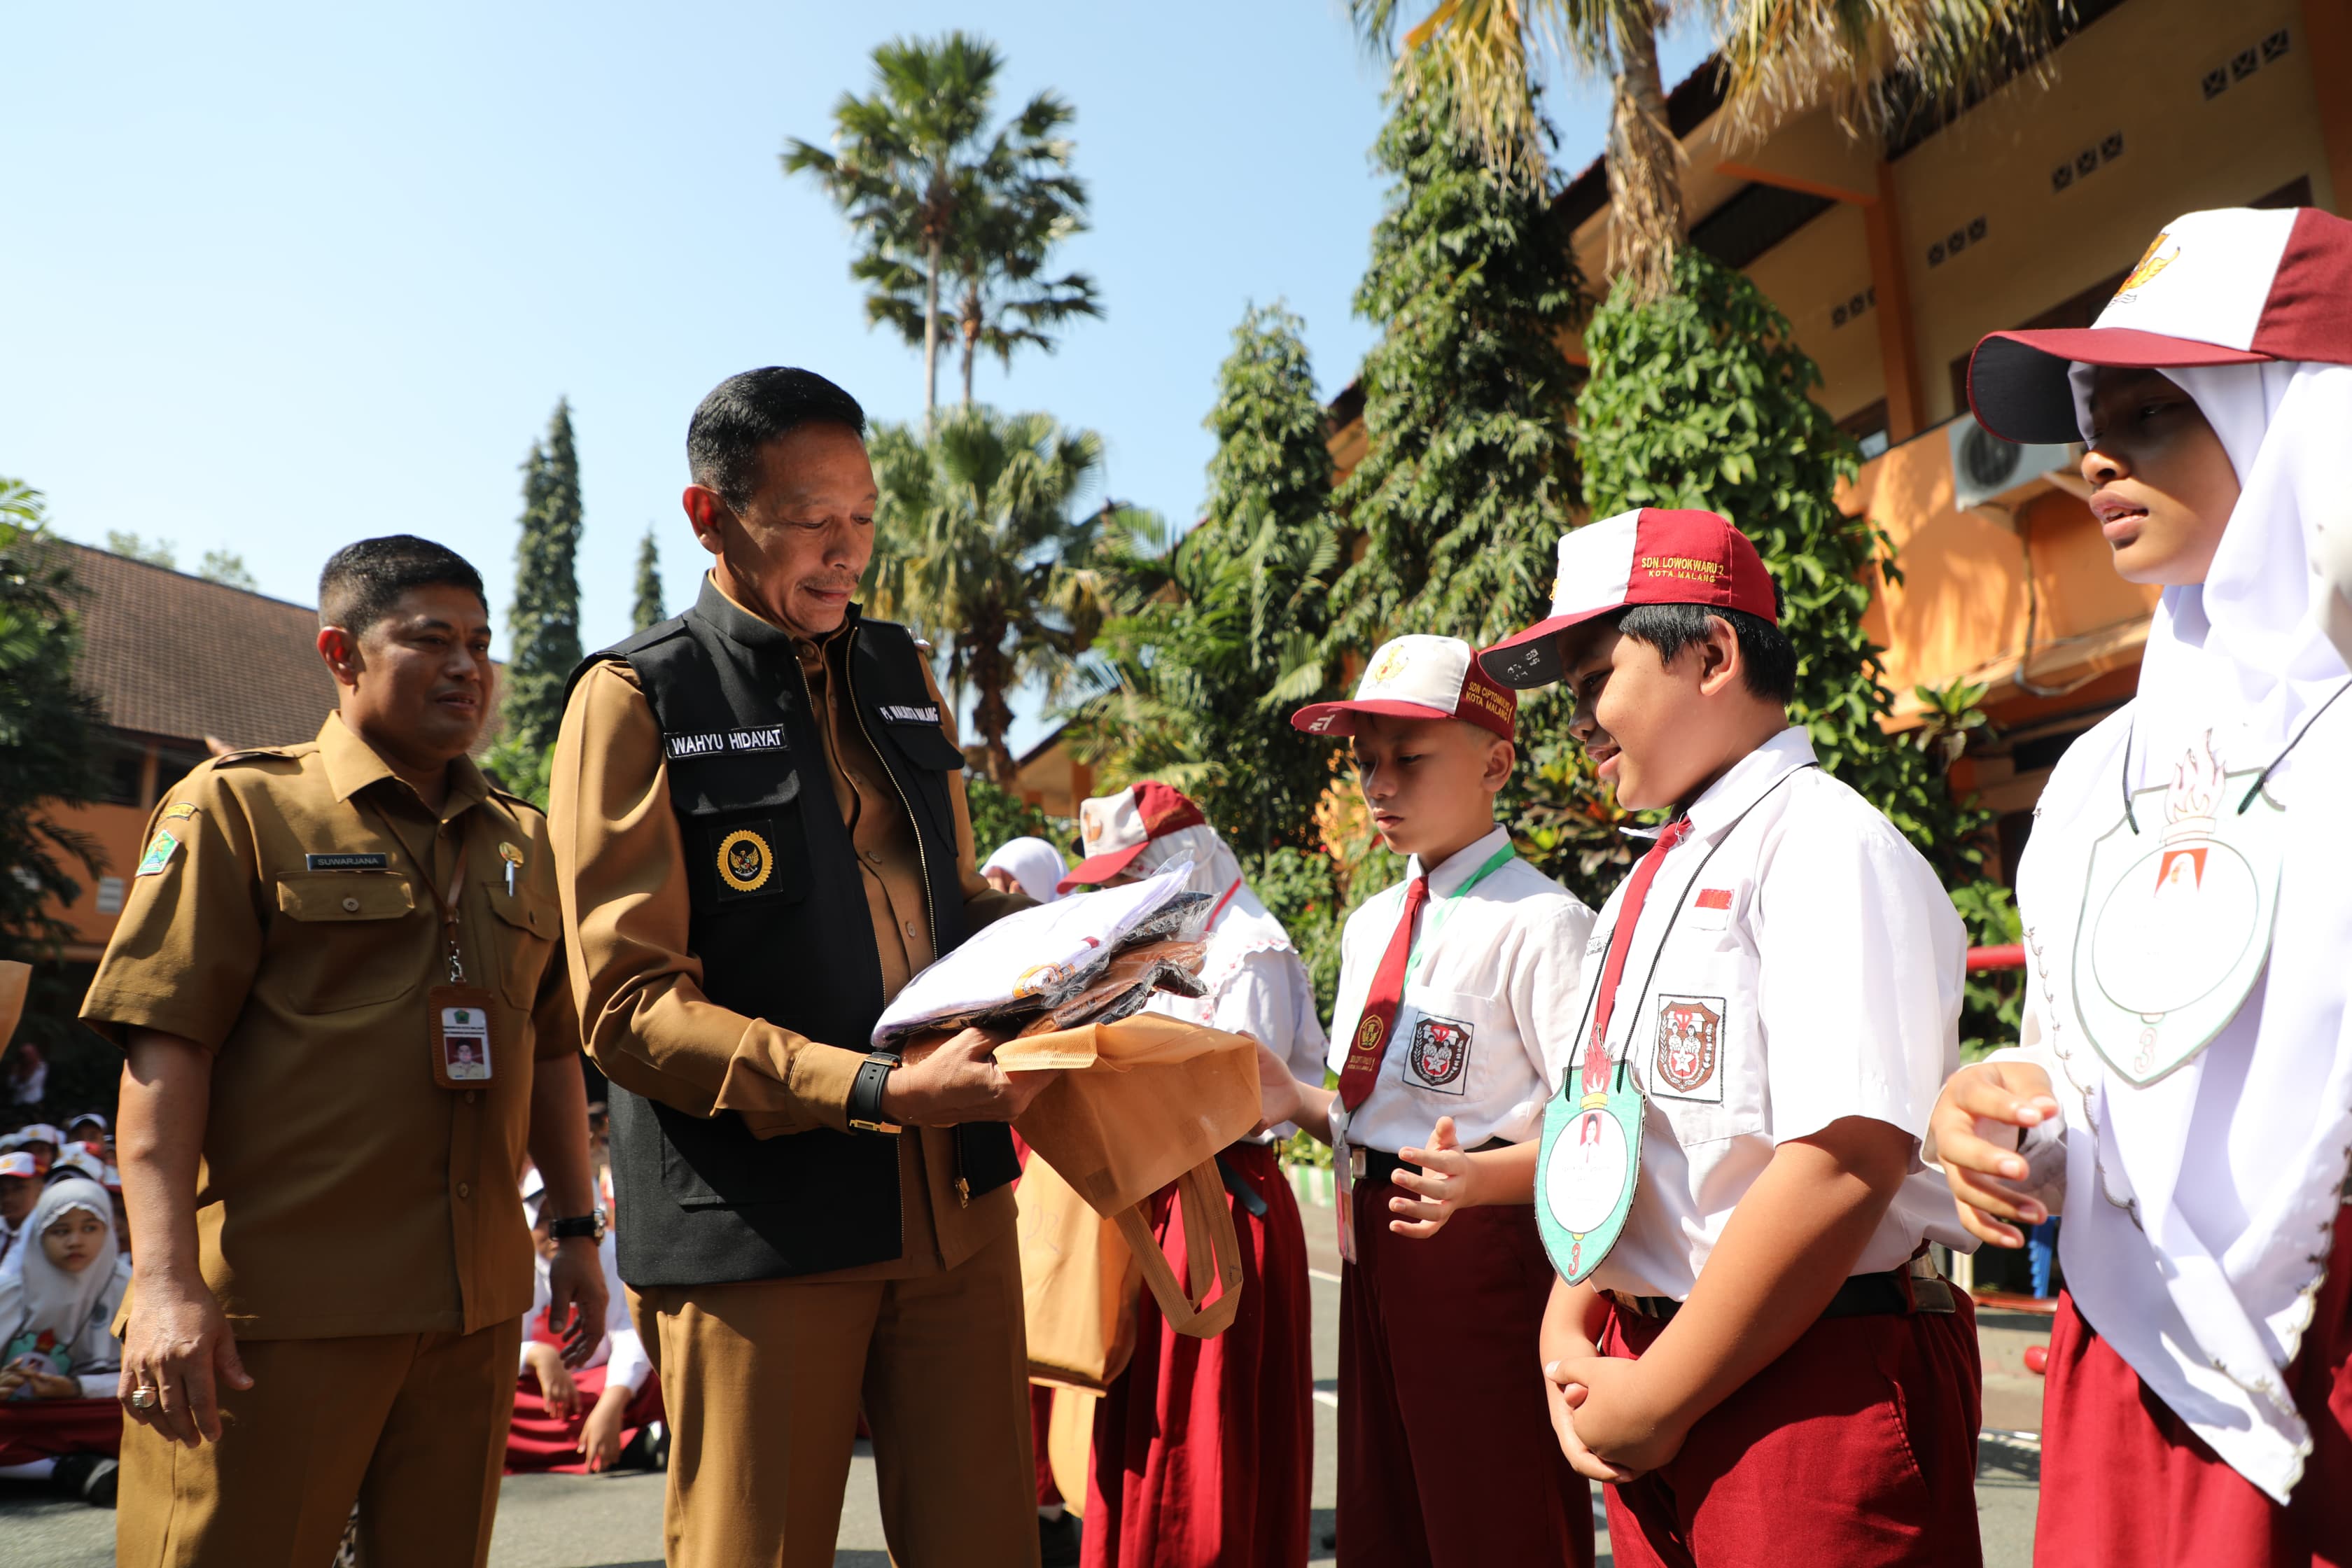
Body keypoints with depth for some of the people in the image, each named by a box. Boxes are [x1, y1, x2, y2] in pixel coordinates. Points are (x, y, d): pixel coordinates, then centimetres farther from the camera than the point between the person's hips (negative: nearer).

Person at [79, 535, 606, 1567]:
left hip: (474, 1305, 5)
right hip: (276, 1303, -5)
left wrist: (577, 1231, 14)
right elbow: (164, 1047, -9)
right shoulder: (238, 806, -2)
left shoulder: (521, 839, 13)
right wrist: (166, 1280, -16)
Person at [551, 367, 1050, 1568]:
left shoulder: (903, 674, 14)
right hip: (757, 1225, -5)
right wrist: (876, 1091, -22)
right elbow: (626, 1005, -11)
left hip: (955, 1196, 5)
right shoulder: (637, 701, -4)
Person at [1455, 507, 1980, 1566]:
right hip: (1649, 1371, 8)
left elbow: (1847, 1165, -23)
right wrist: (1569, 1333, 3)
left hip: (1813, 1385, -7)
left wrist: (1656, 1400, -18)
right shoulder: (1651, 882, 12)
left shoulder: (1827, 847, -13)